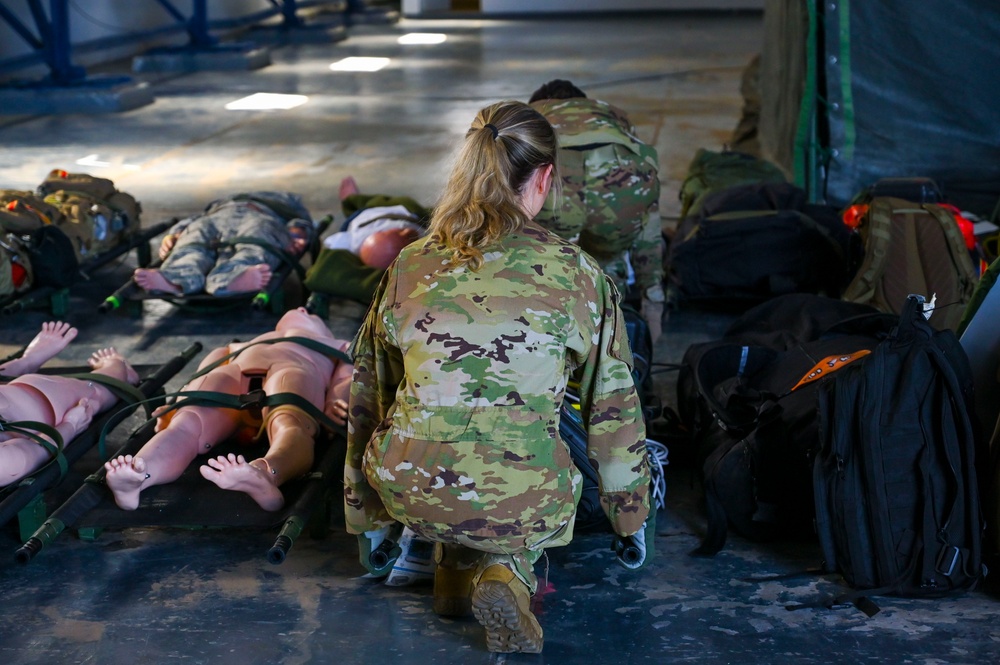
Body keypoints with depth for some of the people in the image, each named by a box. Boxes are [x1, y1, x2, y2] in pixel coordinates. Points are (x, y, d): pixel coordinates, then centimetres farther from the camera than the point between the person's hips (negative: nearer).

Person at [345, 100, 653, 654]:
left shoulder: (409, 266, 6)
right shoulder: (576, 272, -1)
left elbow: (367, 400, 14)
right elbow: (613, 409, 6)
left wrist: (367, 518, 27)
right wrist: (631, 515, 22)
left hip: (409, 492, 3)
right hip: (519, 506, -3)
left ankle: (455, 563, 20)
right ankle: (506, 571, 2)